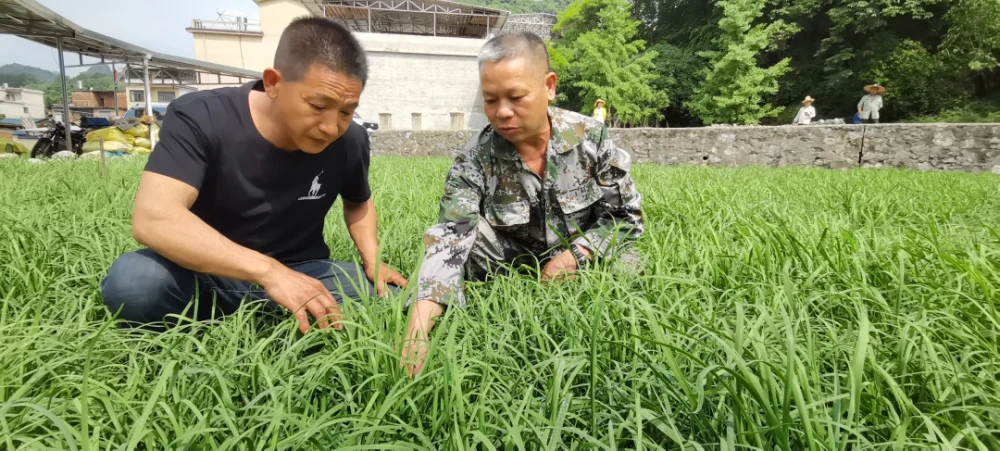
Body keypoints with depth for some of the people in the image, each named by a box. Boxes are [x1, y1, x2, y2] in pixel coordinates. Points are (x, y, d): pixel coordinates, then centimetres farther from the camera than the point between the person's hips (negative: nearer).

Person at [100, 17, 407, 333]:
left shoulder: (349, 140, -7)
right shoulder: (199, 118, -17)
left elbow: (358, 202, 14)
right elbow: (154, 217, -31)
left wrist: (372, 259, -6)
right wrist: (269, 271, -42)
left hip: (301, 274, 3)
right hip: (209, 277, -2)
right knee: (130, 281, -34)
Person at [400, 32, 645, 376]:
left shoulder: (590, 137, -14)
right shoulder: (475, 160, -18)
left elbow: (625, 215, -6)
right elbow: (449, 238, -30)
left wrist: (575, 257, -22)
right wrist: (417, 330, -45)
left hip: (590, 258, 1)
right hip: (515, 267, 0)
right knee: (466, 232, -26)